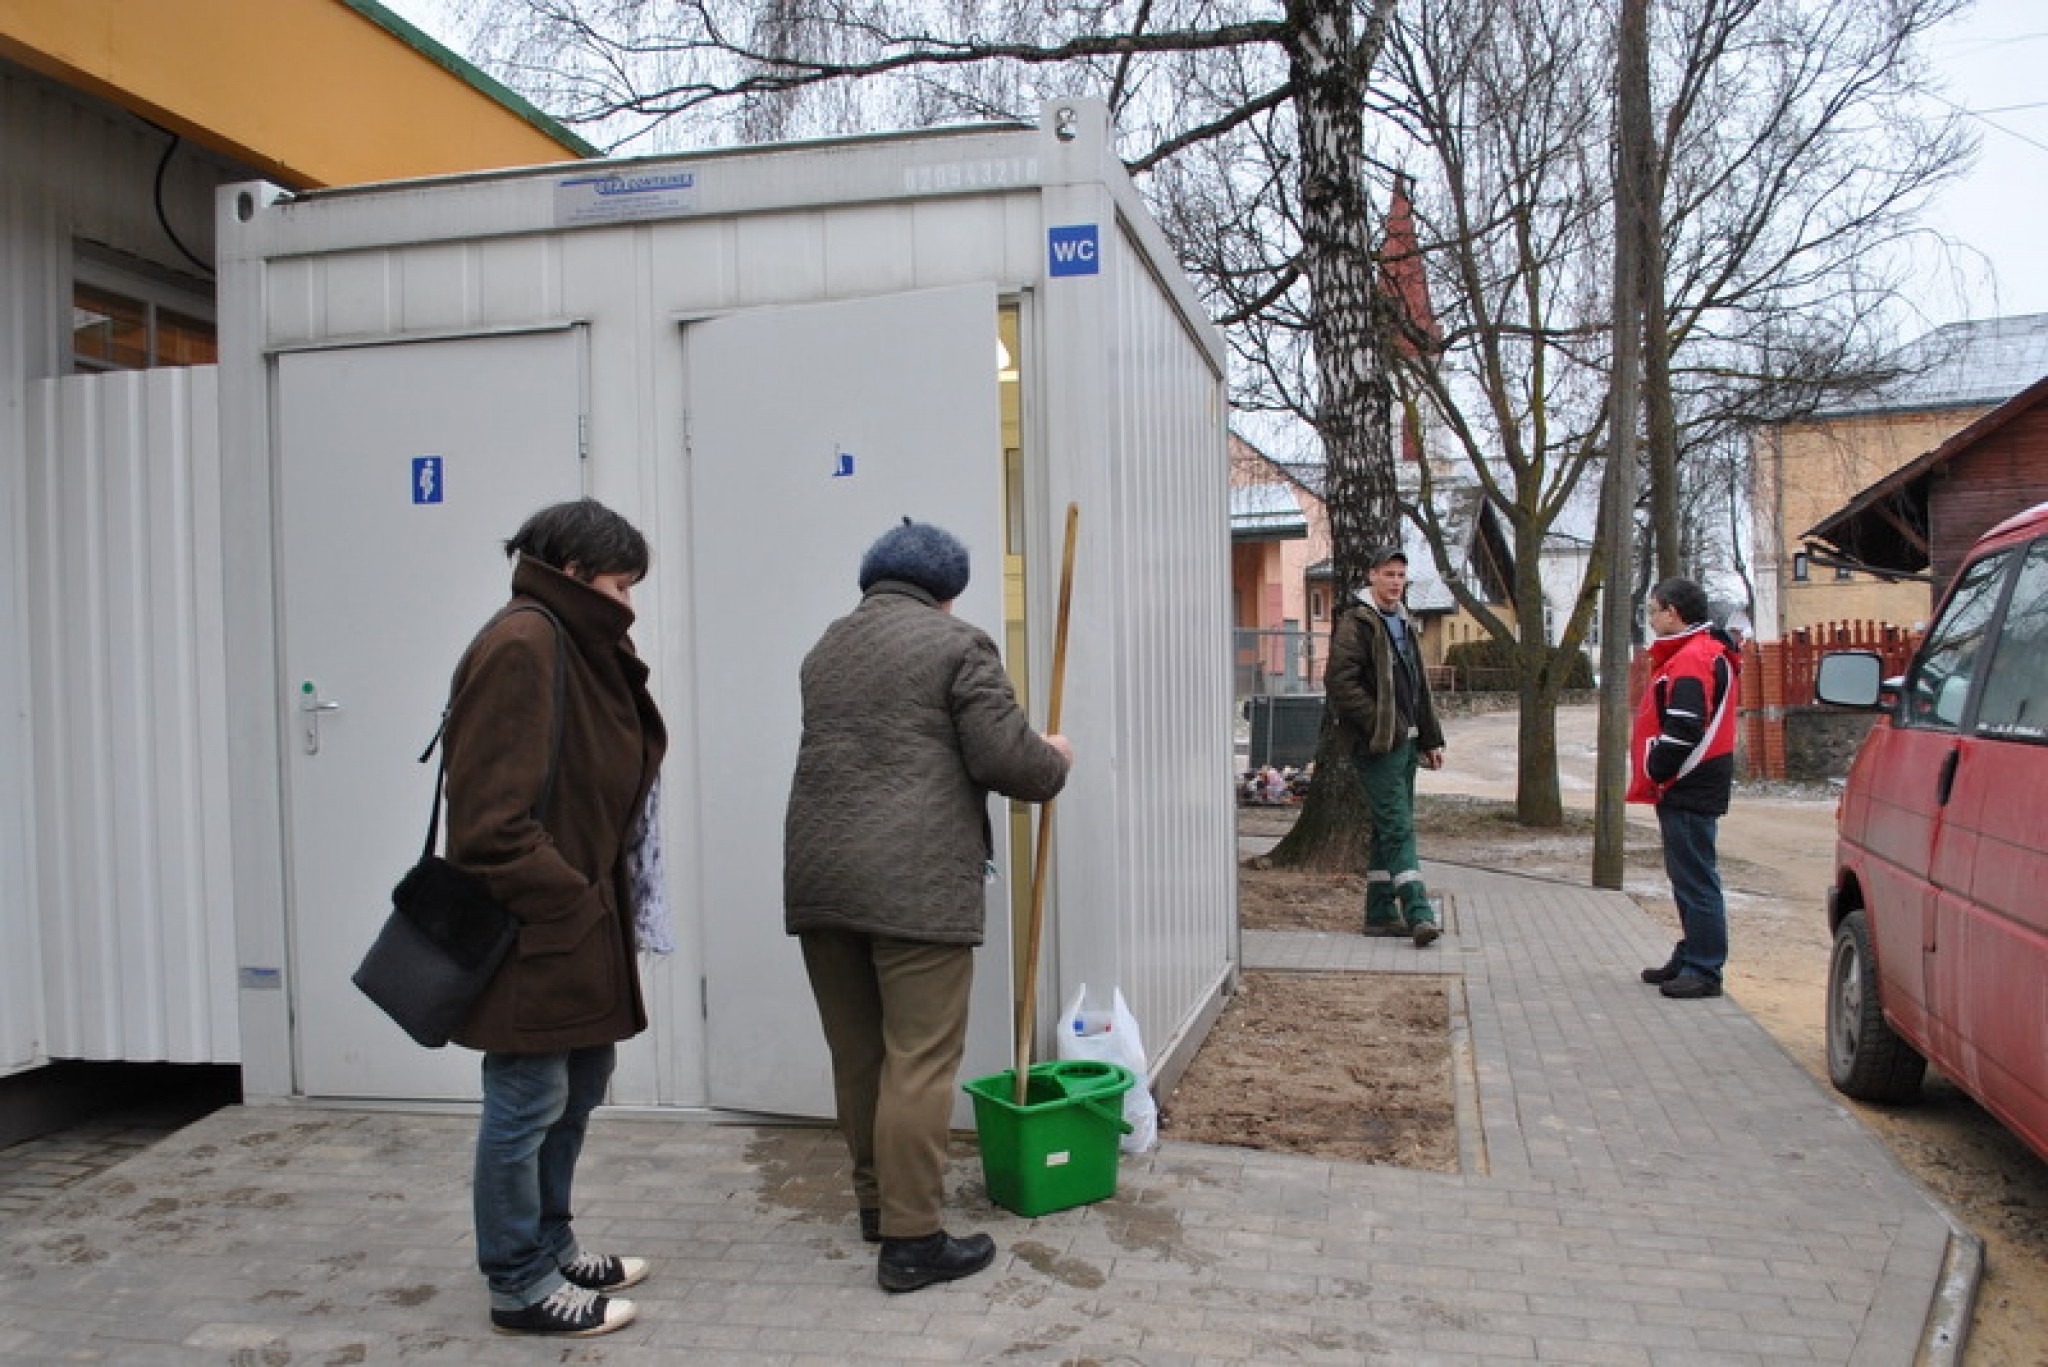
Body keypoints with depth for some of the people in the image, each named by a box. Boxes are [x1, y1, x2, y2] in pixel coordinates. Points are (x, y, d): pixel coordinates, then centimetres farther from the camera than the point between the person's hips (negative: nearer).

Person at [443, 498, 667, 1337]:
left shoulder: (578, 645, 14)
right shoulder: (521, 645, -17)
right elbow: (494, 815, -23)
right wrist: (568, 900, -17)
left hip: (578, 914, 10)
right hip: (533, 924, -10)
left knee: (581, 1084, 19)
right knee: (528, 1100, 2)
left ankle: (550, 1246, 34)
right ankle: (520, 1285, 17)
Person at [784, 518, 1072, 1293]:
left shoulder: (826, 647, 17)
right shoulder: (956, 644, -2)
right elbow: (1004, 758, -9)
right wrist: (1054, 762, 12)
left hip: (819, 877, 7)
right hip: (916, 884, -6)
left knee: (856, 1055, 15)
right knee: (918, 1063, -1)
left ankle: (876, 1201, 29)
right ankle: (910, 1241, 2)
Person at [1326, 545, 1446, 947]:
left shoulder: (1404, 625, 19)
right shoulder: (1356, 624, -8)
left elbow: (1420, 689, 25)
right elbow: (1339, 681, -18)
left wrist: (1431, 739, 20)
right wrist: (1380, 725, -19)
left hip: (1405, 743, 9)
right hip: (1377, 746, -9)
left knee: (1389, 829, 11)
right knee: (1399, 827, -12)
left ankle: (1381, 913, 18)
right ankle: (1419, 914, -16)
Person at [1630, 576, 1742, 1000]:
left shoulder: (1692, 659, -17)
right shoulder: (1697, 653, 18)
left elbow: (1684, 730, -25)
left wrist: (1653, 773, -13)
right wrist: (1655, 775, 16)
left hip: (1689, 790, -11)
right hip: (1685, 789, 11)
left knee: (1694, 878, -6)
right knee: (1687, 877, 17)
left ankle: (1704, 972, -1)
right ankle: (1690, 958, 26)